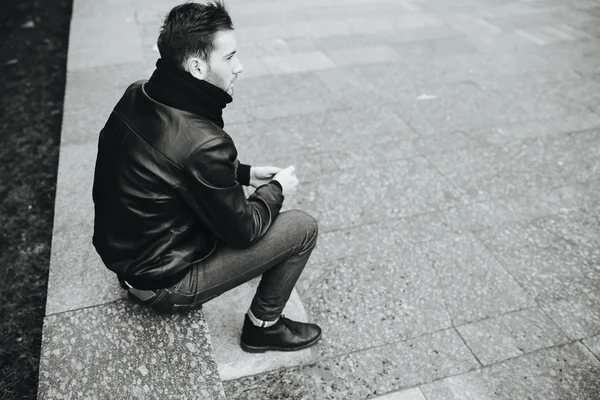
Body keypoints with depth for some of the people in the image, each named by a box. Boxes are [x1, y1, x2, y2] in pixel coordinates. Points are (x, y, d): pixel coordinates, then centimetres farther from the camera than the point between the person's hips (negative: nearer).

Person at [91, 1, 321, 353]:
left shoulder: (136, 96, -8)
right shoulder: (203, 143, -33)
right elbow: (242, 230, -18)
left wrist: (245, 174, 7)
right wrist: (277, 189, -1)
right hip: (163, 284, -8)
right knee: (303, 228, -6)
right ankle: (263, 327, 15)